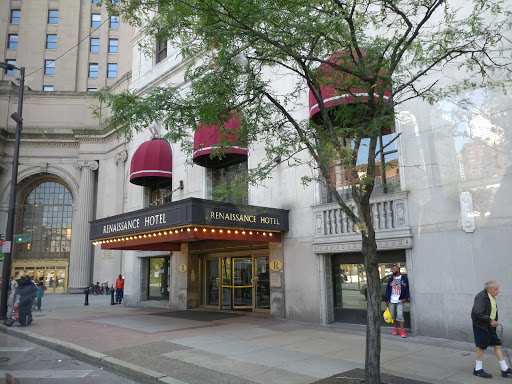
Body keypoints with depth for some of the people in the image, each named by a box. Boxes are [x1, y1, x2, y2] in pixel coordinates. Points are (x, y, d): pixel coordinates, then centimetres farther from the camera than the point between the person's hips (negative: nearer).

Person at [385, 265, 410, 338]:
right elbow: (387, 290, 10)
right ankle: (395, 329, 21)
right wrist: (387, 300, 4)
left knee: (400, 315, -11)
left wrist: (405, 298, -7)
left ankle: (402, 330, -3)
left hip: (400, 301, -3)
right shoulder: (390, 279, 10)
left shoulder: (404, 279, 2)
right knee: (393, 315, 8)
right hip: (391, 301, 4)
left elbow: (407, 289, 3)